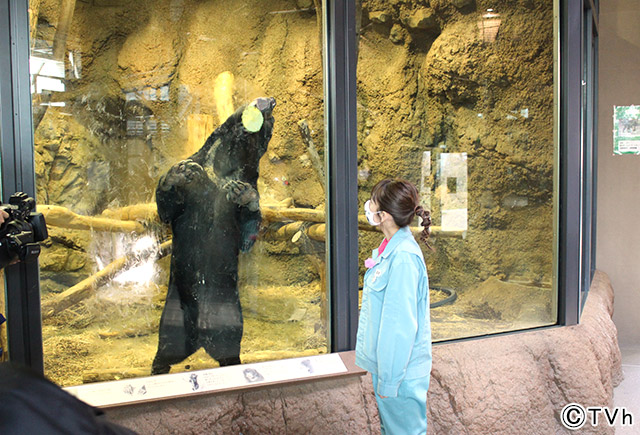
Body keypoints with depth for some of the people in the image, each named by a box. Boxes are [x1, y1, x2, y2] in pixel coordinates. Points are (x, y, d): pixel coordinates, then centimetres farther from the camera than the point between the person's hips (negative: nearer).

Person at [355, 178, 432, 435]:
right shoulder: (390, 246, 3)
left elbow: (401, 323, -25)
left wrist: (389, 380, -19)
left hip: (401, 367, -9)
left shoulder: (403, 258, -26)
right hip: (386, 361, 9)